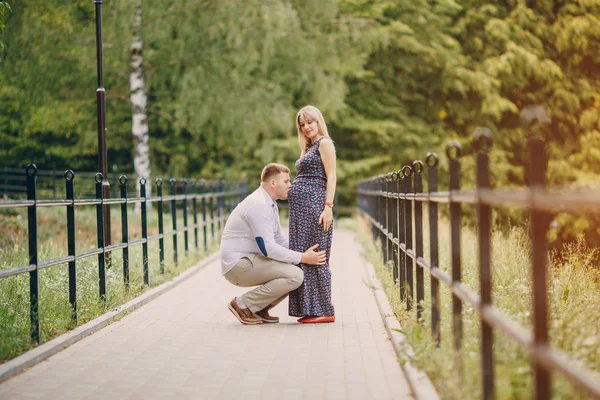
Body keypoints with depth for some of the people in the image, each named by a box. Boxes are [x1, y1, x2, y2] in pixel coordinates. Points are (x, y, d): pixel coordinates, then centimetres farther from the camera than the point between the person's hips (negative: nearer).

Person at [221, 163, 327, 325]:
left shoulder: (270, 204, 13)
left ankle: (259, 309, 9)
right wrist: (303, 258, -19)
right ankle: (242, 304, -11)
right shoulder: (258, 205, -20)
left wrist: (304, 254, 4)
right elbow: (267, 248, -24)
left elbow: (279, 239, 20)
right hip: (238, 265, -10)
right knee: (294, 275, -22)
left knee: (300, 270, 9)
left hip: (249, 260, 10)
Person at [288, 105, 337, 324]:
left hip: (314, 203, -9)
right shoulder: (308, 148, 24)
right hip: (300, 207, 9)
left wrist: (328, 207, -19)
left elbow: (331, 177, -11)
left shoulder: (324, 143, -3)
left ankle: (324, 310, -4)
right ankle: (308, 308, 10)